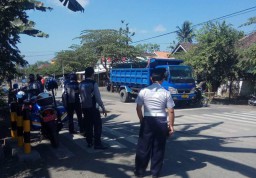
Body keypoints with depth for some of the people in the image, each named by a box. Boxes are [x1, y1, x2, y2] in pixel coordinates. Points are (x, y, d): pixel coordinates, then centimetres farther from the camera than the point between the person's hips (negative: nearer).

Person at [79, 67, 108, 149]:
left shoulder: (81, 84, 5)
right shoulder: (93, 83, -14)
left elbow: (81, 96, 9)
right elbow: (98, 97, -14)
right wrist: (103, 108, -9)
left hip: (84, 107, 7)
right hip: (93, 107, -7)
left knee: (88, 125, 14)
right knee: (97, 125, 0)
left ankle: (89, 142, 21)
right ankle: (97, 144, -1)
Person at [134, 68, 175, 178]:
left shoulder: (144, 91, -3)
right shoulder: (166, 93, -4)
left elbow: (138, 108, 1)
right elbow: (171, 111, -4)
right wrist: (171, 125, 6)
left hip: (148, 121, 0)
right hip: (161, 122, 0)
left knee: (143, 147, 12)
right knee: (158, 148, 13)